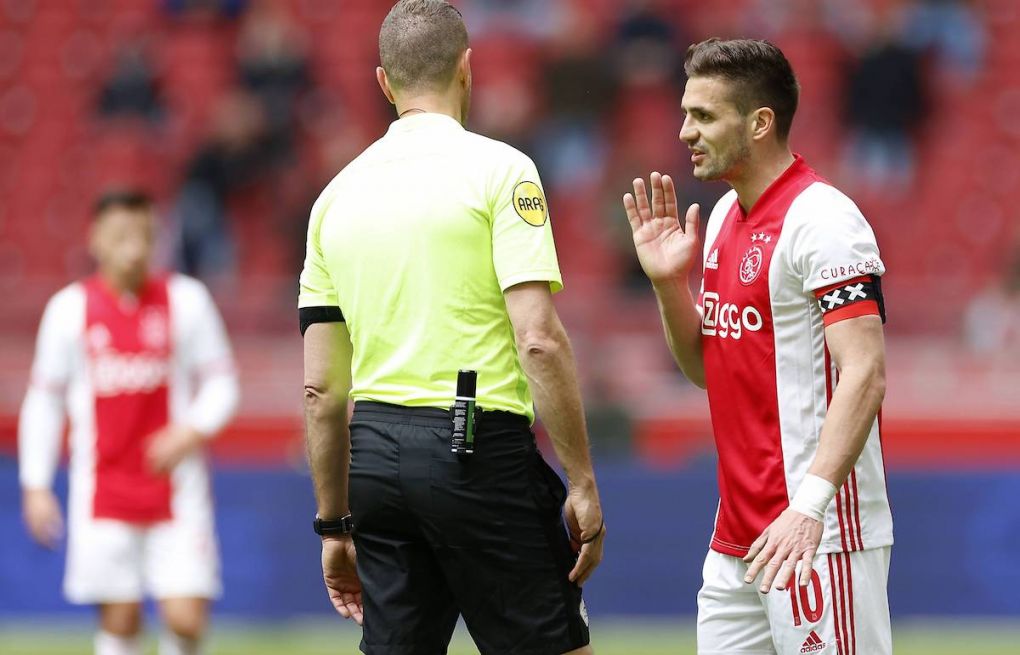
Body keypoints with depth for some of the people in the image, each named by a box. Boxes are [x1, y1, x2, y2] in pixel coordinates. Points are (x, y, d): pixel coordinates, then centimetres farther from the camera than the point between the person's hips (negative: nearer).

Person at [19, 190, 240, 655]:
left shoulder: (186, 300, 2)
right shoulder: (70, 307, 2)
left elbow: (221, 383, 7)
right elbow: (44, 399, 8)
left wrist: (192, 431, -13)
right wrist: (36, 485, 3)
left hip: (176, 489, 0)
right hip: (103, 492, 0)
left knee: (186, 618, -9)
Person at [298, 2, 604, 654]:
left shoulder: (339, 192, 12)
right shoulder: (497, 169, -5)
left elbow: (321, 388, 13)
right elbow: (539, 340, -14)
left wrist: (334, 525, 19)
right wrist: (582, 481, -9)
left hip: (375, 452, 6)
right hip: (480, 448, -6)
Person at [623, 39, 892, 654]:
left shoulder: (822, 220, -13)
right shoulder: (725, 217, 14)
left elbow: (864, 375, -21)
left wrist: (810, 504, -30)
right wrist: (669, 282, 5)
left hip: (821, 535, -9)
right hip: (737, 535, 9)